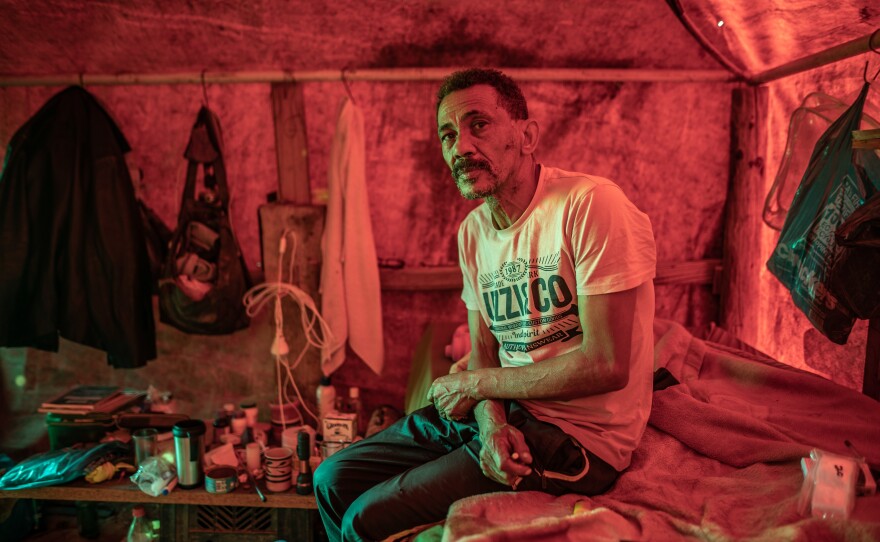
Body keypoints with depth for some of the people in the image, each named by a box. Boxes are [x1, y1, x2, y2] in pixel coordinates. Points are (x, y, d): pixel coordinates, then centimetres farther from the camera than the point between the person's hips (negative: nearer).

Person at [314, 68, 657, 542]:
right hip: (503, 412, 7)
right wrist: (492, 423, -15)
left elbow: (606, 365, -22)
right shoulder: (472, 230, 5)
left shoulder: (590, 204, -19)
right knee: (333, 480, 7)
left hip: (578, 438, -7)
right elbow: (483, 354, 8)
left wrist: (475, 383, -12)